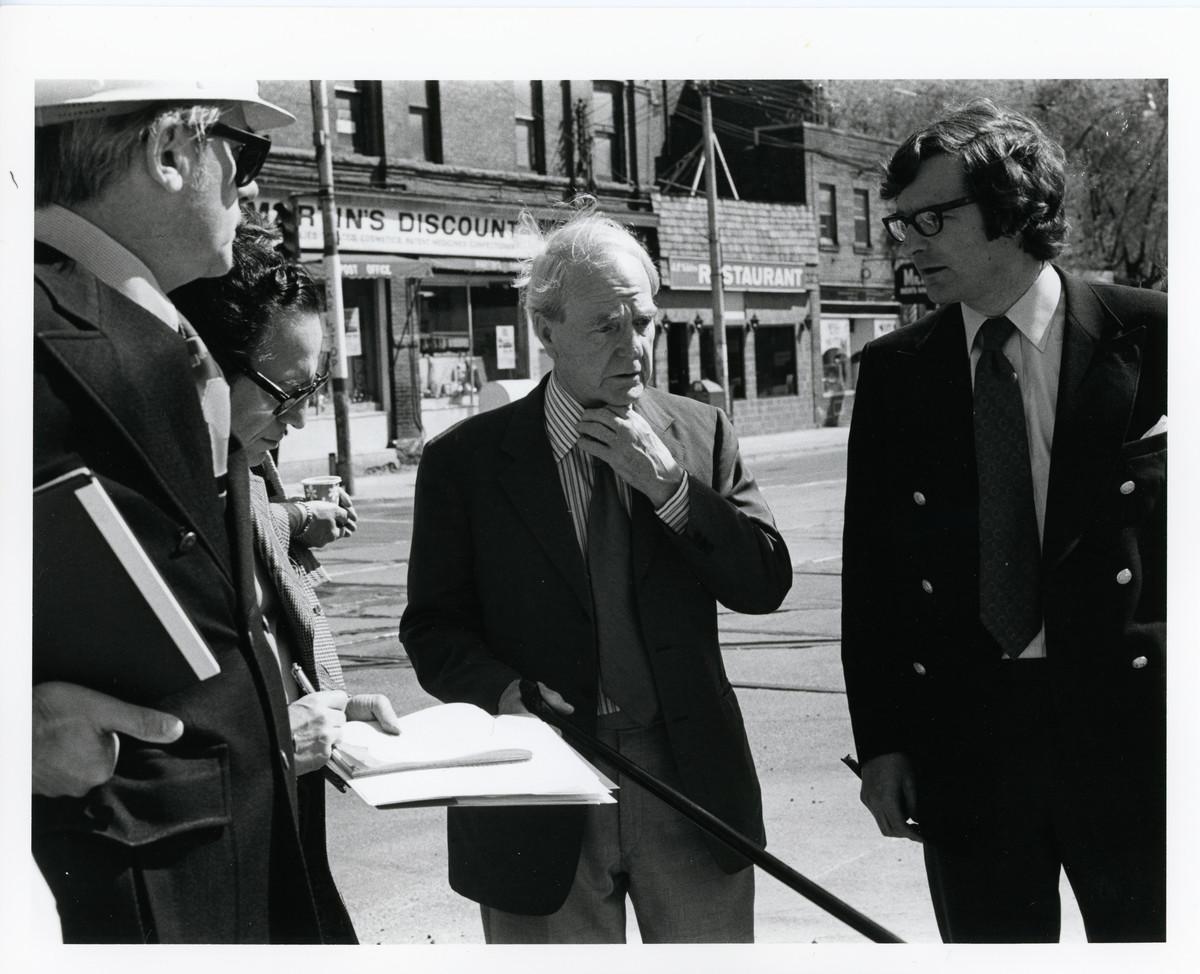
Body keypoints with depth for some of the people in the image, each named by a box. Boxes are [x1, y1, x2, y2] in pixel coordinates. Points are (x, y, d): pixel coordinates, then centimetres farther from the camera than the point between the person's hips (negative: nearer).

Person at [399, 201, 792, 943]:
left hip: (690, 775, 2)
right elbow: (434, 626, 0)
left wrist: (670, 484, -13)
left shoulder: (701, 432, 4)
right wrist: (504, 689, -19)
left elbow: (766, 582, -1)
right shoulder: (467, 459, -3)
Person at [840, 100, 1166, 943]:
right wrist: (881, 739, 1)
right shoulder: (895, 370, 4)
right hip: (961, 728, 2)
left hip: (1125, 718, -2)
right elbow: (870, 566, 4)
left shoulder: (1148, 337, -3)